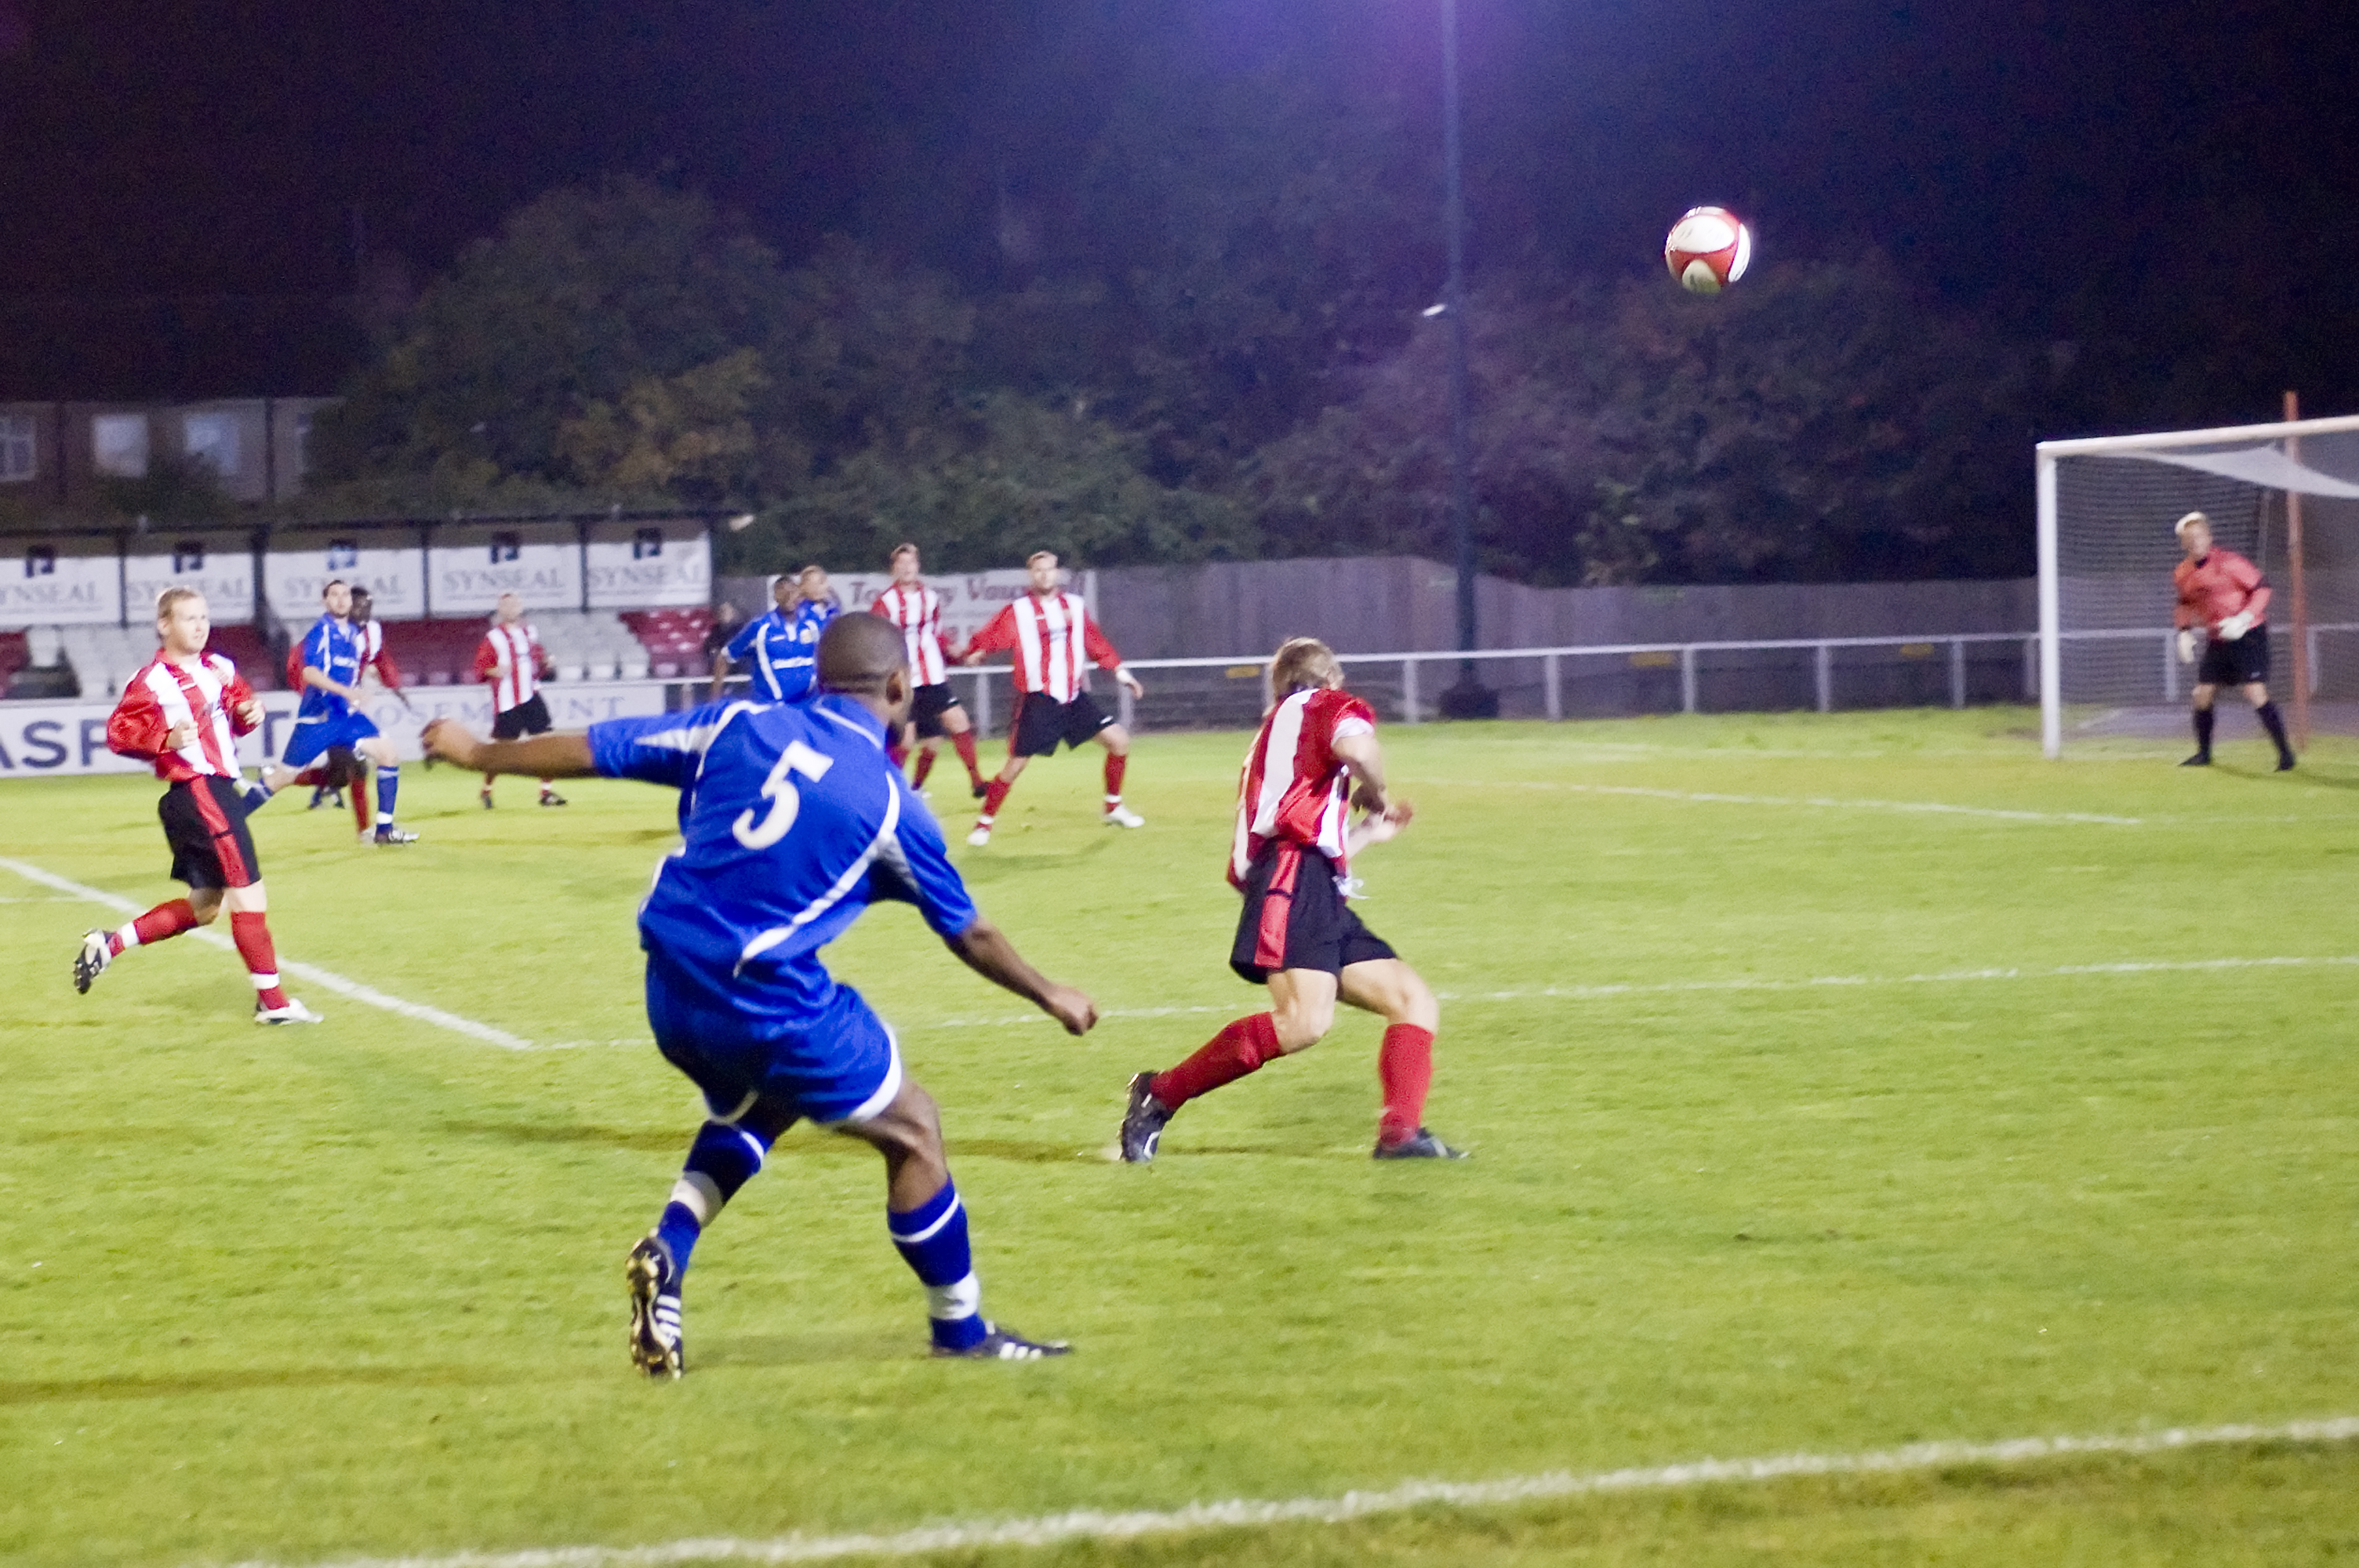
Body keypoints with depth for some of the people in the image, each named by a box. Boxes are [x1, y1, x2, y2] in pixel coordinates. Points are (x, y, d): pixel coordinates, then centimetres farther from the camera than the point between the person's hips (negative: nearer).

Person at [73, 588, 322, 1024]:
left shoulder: (219, 670, 12)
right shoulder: (152, 681, -11)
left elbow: (238, 703, 26)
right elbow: (119, 734, -11)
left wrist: (249, 714, 3)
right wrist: (167, 740, -24)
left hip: (220, 790, 9)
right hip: (196, 790, -9)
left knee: (204, 906, 16)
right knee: (248, 894, -7)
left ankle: (108, 944, 21)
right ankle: (271, 1001, 0)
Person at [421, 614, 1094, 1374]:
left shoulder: (740, 725, 4)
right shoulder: (890, 802, -4)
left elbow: (592, 749, 10)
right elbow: (969, 933, 6)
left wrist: (476, 752, 24)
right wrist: (1049, 996, 22)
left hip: (673, 994, 6)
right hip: (774, 1006, -6)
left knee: (754, 1106, 33)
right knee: (912, 1131, 13)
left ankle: (669, 1250, 11)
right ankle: (960, 1328, 22)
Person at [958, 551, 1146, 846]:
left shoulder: (1074, 606, 9)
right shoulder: (1018, 612, -5)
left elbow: (1095, 642, 18)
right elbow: (990, 637, -14)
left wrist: (1119, 671, 16)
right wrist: (973, 653, -32)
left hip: (1075, 697, 5)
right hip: (1037, 700, -5)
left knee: (1119, 740, 1)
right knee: (1016, 764, -8)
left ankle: (1114, 809, 17)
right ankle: (985, 822, 7)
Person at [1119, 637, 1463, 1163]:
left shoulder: (1271, 737, 35)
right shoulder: (1328, 705, 11)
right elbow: (1355, 748, -15)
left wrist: (1366, 832, 44)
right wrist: (1375, 796, 4)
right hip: (1295, 883, -10)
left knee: (1416, 1004, 7)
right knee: (1305, 1020, -28)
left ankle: (1401, 1134, -12)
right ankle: (1162, 1095, -21)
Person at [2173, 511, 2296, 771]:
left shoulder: (2228, 562, -17)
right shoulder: (2182, 574, 3)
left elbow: (2261, 589, -13)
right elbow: (2186, 603, 21)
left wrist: (2243, 619, -24)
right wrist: (2184, 632, 5)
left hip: (2249, 635, -7)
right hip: (2217, 641, 7)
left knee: (2256, 693, -16)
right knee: (2203, 694, 7)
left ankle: (2285, 753, -10)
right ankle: (2204, 753, 26)